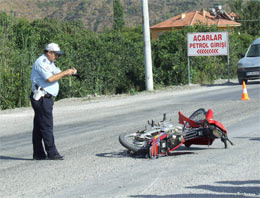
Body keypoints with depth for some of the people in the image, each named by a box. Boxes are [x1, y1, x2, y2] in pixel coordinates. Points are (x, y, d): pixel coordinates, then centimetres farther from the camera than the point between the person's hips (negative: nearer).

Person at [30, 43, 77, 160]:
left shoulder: (49, 63, 20)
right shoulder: (41, 62, -13)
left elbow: (58, 74, 19)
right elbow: (50, 79, -23)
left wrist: (69, 72, 1)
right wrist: (65, 73, -15)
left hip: (46, 98, 10)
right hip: (42, 98, -10)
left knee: (39, 126, 10)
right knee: (47, 126, -9)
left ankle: (38, 154, 13)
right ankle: (52, 153, -9)